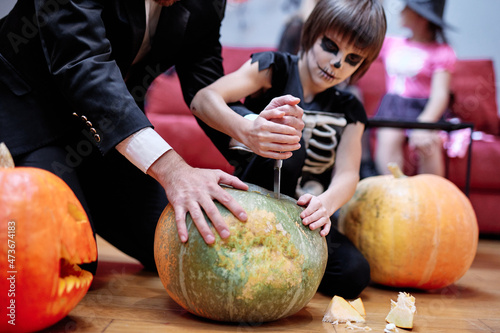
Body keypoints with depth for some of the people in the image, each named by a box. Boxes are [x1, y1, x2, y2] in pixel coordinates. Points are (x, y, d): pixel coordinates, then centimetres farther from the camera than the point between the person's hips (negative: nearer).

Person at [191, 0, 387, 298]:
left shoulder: (348, 111, 4)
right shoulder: (275, 69, -7)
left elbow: (348, 174, -10)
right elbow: (203, 99, -22)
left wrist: (326, 203, -34)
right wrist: (246, 131, -45)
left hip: (303, 216, 4)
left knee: (354, 274, -19)